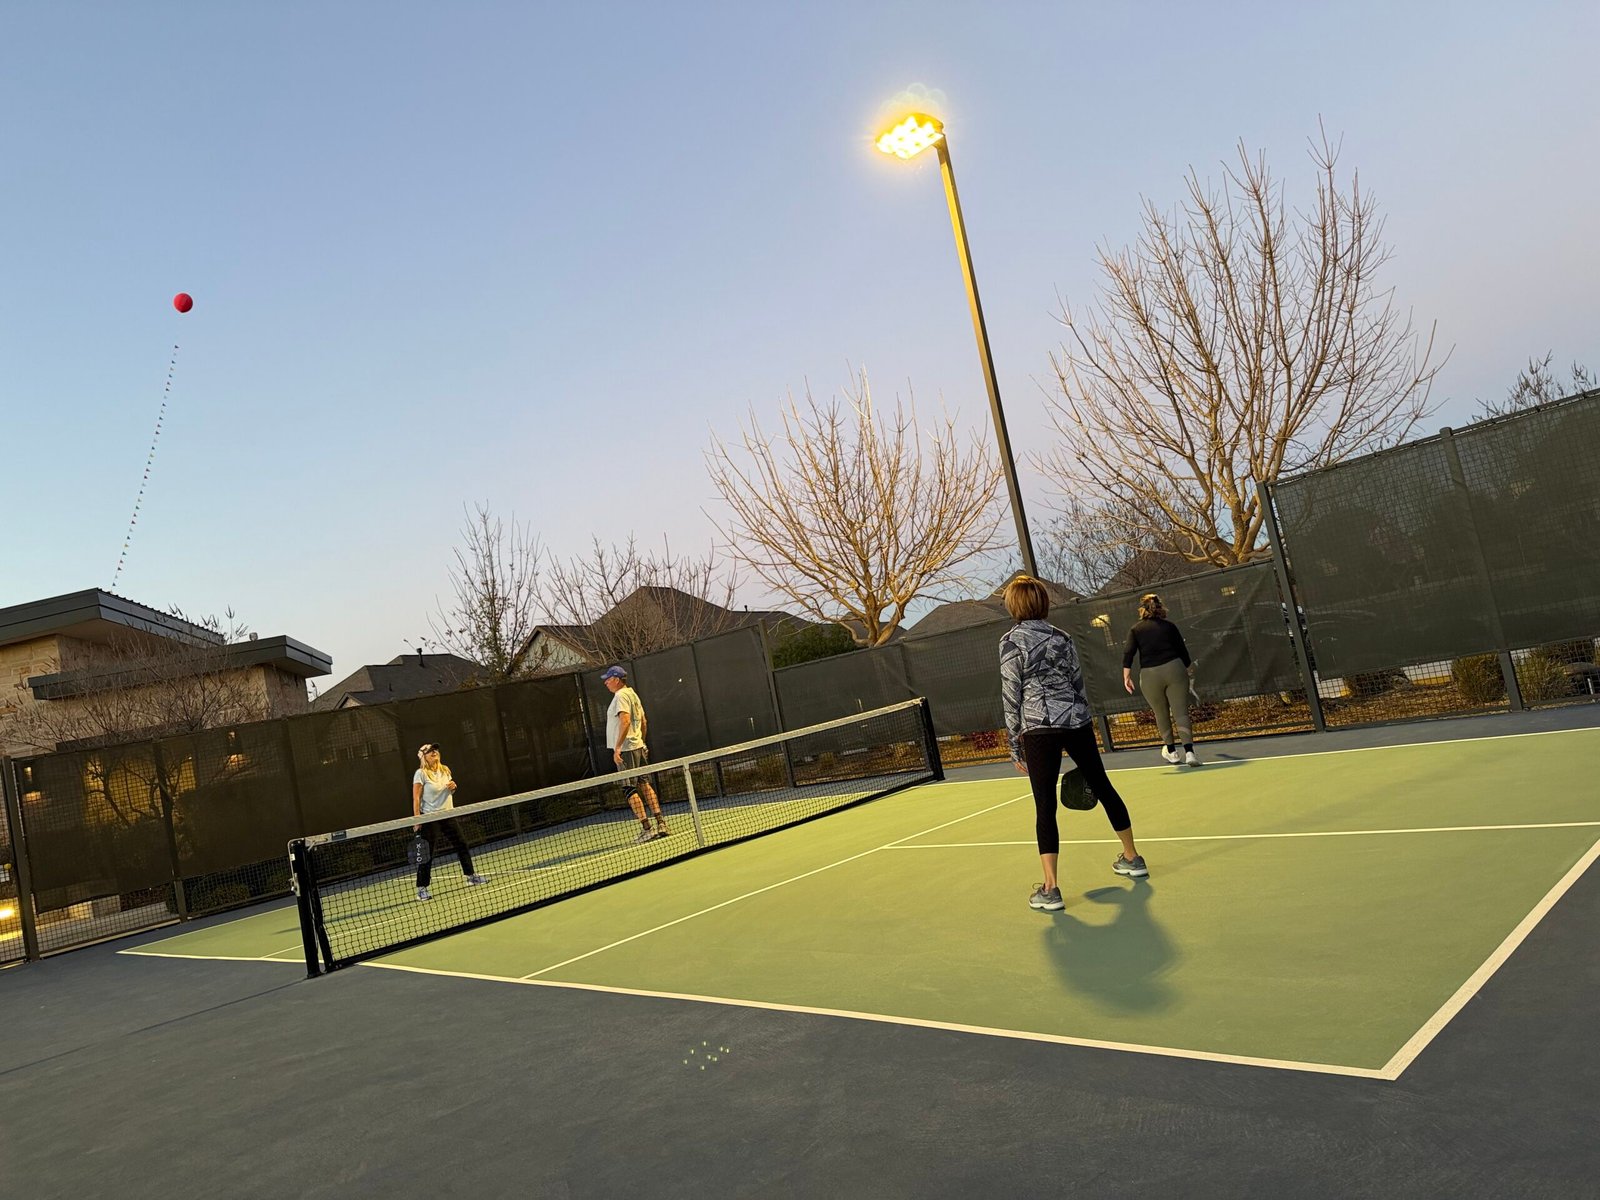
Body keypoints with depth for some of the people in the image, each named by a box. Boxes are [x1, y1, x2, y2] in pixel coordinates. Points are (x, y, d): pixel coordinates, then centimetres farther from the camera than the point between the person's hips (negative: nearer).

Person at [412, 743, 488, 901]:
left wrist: (453, 787, -2)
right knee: (428, 853, -7)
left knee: (462, 845, 11)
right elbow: (416, 798, -14)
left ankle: (471, 876, 25)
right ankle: (421, 889, 0)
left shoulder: (445, 770, 9)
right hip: (430, 818, -7)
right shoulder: (421, 773, -11)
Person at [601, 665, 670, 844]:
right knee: (644, 784, 11)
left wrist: (618, 746, -27)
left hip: (626, 750, -9)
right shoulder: (633, 694, 17)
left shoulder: (621, 696, -12)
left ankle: (646, 829, -9)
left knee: (630, 789, -7)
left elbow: (625, 720, -24)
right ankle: (661, 824, 8)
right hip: (638, 746, 9)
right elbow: (643, 722, 20)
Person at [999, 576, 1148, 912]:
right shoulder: (1062, 637, 8)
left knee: (1045, 806, -3)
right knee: (1102, 786, 20)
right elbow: (1078, 684, 11)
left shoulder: (1010, 642, -6)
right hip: (1077, 721, 5)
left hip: (1039, 729, -5)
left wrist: (1015, 746, 0)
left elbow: (1011, 697, -7)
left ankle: (1050, 889, -7)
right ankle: (1132, 858, 34)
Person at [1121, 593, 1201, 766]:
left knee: (1161, 715, 15)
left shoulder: (1136, 629, 8)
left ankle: (1171, 752, 29)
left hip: (1149, 675, 0)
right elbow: (1183, 651, 14)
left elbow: (1128, 653, -5)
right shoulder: (1169, 626, 10)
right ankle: (1189, 752, -18)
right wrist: (1189, 670, 29)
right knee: (1181, 713, -3)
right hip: (1174, 669, 0)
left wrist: (1126, 676, -7)